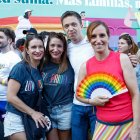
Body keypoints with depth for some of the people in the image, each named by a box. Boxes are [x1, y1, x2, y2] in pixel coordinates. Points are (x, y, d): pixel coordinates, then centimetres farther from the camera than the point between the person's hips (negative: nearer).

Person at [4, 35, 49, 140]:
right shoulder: (20, 68, -16)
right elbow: (11, 97, -19)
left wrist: (37, 113, -2)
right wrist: (32, 112, -15)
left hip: (33, 118, 6)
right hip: (16, 118, -6)